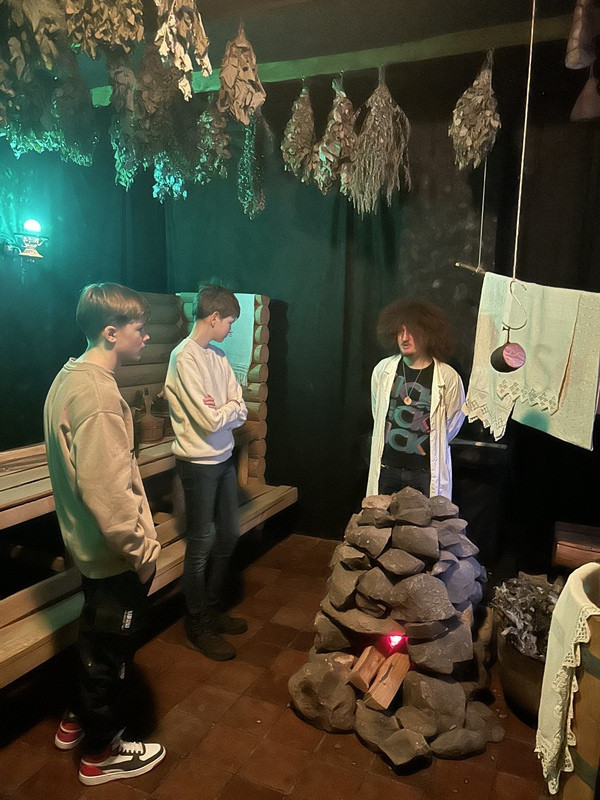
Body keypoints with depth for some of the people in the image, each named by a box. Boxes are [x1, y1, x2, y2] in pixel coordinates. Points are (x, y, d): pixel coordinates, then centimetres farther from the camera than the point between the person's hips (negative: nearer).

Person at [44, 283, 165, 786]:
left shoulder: (69, 377, 4)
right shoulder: (98, 392, -27)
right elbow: (109, 491, -30)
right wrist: (142, 551, -18)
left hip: (88, 542, 9)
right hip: (113, 552, -9)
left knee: (96, 636, 27)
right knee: (111, 649, 11)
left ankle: (78, 721, 47)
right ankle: (102, 753, 33)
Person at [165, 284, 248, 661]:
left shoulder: (218, 356, 7)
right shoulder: (185, 357, -18)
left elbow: (241, 409, 3)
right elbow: (211, 421, -22)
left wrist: (220, 410, -15)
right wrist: (230, 410, -4)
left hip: (224, 459, 8)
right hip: (199, 463, -8)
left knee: (228, 536, 17)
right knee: (201, 545, 6)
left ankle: (214, 608, 37)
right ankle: (197, 625, 25)